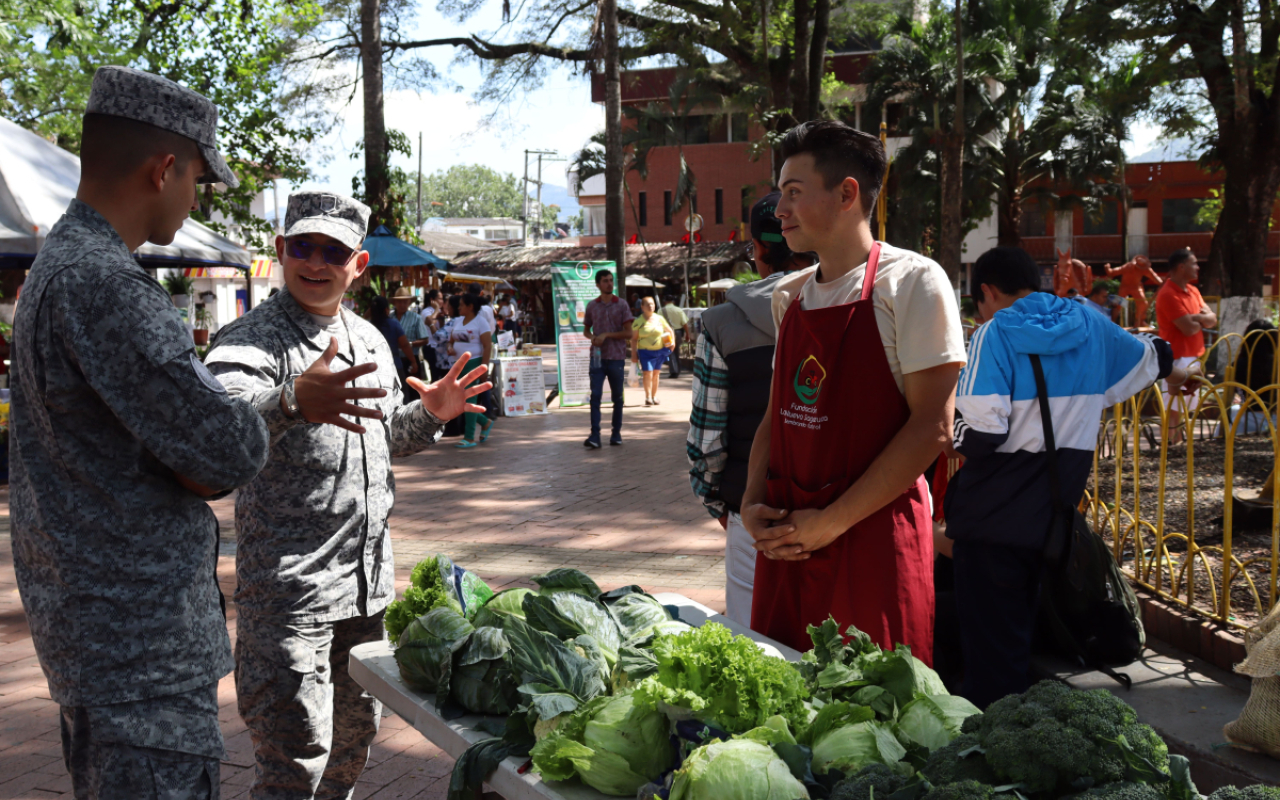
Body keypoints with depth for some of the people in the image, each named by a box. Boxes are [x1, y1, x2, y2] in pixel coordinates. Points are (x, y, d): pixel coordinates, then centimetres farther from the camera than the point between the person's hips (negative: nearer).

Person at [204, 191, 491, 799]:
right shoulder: (252, 339, -13)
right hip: (288, 588, -7)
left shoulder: (369, 339, 11)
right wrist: (291, 402, -54)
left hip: (367, 578, 7)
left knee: (358, 727, 22)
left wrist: (428, 414, 5)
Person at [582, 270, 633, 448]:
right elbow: (586, 330, 17)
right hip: (597, 357, 1)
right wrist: (592, 337, -6)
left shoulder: (621, 305, 0)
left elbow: (628, 333, -4)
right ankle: (595, 436, -13)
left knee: (617, 397, 8)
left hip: (616, 357, -1)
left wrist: (606, 335, -14)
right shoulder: (592, 306, 7)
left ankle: (616, 433, 19)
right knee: (595, 395, -9)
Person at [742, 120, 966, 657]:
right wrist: (753, 503, 1)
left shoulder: (911, 281, -7)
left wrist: (831, 521, -14)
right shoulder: (790, 296, 13)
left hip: (873, 534, -5)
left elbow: (932, 427, -13)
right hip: (786, 538, 6)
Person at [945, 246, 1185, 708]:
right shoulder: (1089, 326, 7)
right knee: (1024, 626, 21)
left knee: (989, 638, 3)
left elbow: (981, 432, -22)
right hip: (1052, 513, 6)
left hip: (993, 513, -6)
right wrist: (1169, 366, 50)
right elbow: (1146, 358, 28)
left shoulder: (995, 334, -11)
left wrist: (959, 442, 0)